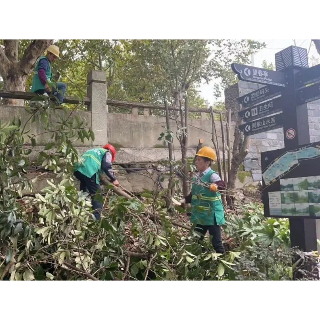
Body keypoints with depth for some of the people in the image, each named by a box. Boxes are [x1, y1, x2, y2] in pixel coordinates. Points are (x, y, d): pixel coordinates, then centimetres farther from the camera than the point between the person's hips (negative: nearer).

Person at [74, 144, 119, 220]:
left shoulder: (95, 150, 39)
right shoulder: (107, 153, 18)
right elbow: (106, 167, 0)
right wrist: (113, 179, 7)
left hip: (78, 169, 8)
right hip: (89, 171, -8)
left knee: (84, 191, 28)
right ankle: (96, 217, -10)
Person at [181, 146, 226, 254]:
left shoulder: (212, 175, -16)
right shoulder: (196, 176, 7)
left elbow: (222, 184, -35)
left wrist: (215, 186, -54)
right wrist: (185, 200, 6)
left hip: (212, 215, -8)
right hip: (199, 215, 8)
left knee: (216, 241, 2)